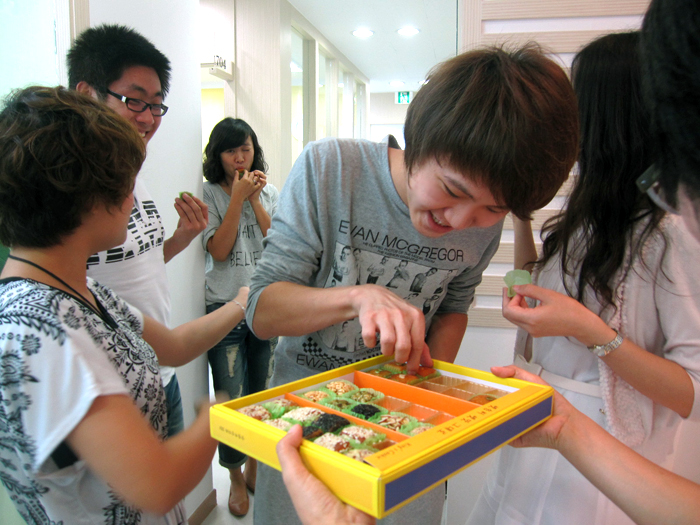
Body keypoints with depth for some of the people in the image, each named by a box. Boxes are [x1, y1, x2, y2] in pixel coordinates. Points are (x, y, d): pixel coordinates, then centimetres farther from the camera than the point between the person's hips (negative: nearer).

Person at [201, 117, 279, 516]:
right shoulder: (209, 194, -2)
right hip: (225, 307, -3)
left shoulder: (270, 193, 7)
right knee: (232, 400, 2)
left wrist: (255, 199, -11)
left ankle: (255, 466, 36)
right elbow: (218, 250, -13)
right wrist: (237, 198, -14)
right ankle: (236, 479, 24)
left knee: (261, 393, 14)